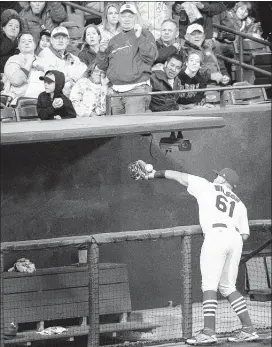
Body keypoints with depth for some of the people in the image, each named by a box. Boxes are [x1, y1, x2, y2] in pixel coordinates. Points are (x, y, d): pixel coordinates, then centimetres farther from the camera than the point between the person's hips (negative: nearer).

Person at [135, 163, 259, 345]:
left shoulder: (207, 187, 14)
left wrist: (156, 174, 28)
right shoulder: (239, 203, 25)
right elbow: (245, 235, 18)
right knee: (228, 287, 15)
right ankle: (248, 329, 9)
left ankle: (209, 331, -21)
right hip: (235, 239, 6)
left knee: (209, 285, -10)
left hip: (216, 235, -6)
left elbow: (178, 176, 18)